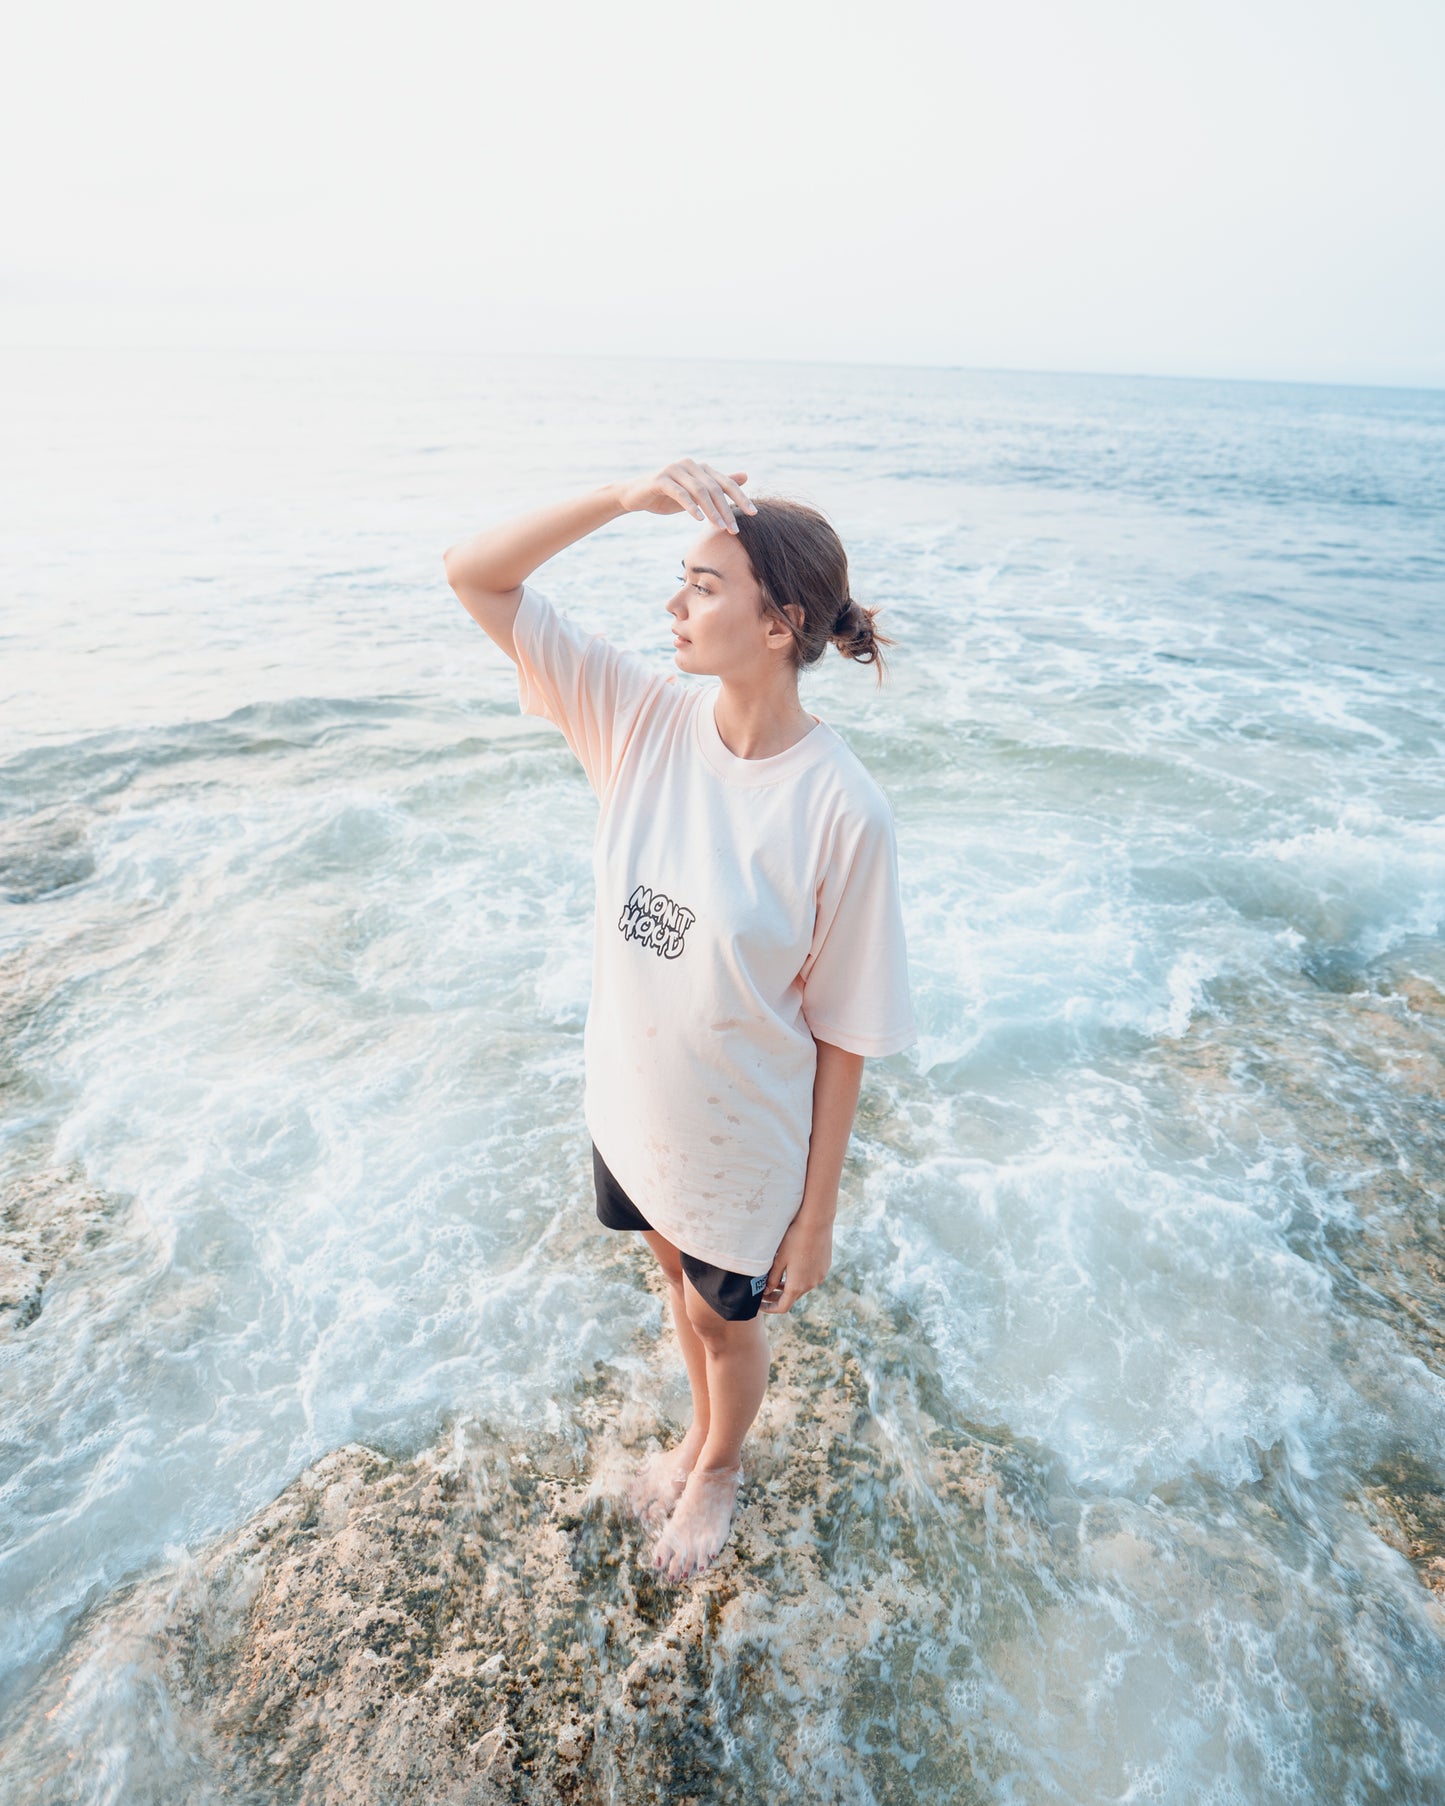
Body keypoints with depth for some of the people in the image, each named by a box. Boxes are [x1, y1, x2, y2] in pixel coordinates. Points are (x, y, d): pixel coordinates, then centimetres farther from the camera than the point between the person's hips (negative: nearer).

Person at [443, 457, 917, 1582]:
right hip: (631, 1104, 5)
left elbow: (844, 1033, -19)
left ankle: (720, 1469, 60)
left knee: (727, 1320, 24)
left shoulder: (842, 812, -27)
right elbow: (475, 575, -12)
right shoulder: (645, 713, -13)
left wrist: (818, 1215, -11)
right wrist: (630, 496, -26)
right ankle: (700, 1435, 65)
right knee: (680, 1279, 31)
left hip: (743, 1145, -5)